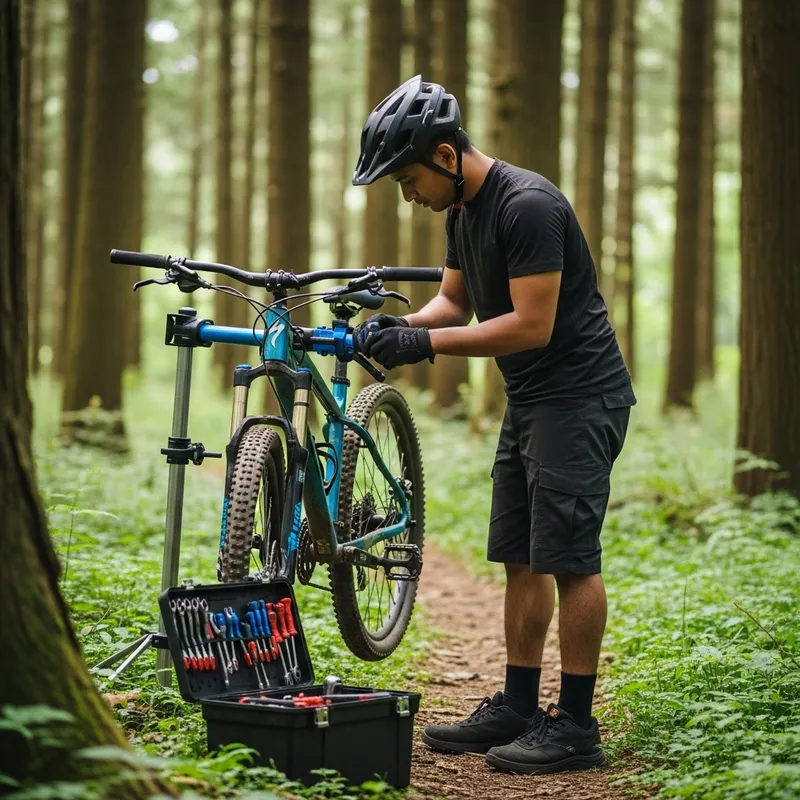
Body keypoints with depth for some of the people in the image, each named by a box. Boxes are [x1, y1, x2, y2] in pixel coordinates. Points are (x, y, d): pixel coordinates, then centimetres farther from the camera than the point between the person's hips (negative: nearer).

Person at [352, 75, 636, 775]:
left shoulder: (528, 205, -21)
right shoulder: (464, 211, 10)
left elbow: (532, 324, -24)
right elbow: (454, 302, 18)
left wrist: (426, 344, -23)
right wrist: (399, 326, -3)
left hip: (579, 398, -10)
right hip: (528, 401, 10)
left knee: (569, 558, -9)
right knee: (522, 559, 11)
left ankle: (576, 725, -3)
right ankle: (518, 710, 17)